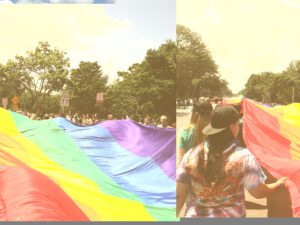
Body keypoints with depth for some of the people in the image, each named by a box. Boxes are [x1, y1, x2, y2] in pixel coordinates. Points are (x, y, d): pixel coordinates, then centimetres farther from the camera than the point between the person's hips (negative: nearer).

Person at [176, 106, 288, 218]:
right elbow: (258, 192, -5)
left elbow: (179, 195, -6)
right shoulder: (243, 157, -14)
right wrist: (278, 184, 14)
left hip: (194, 216, 2)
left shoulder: (192, 154, -9)